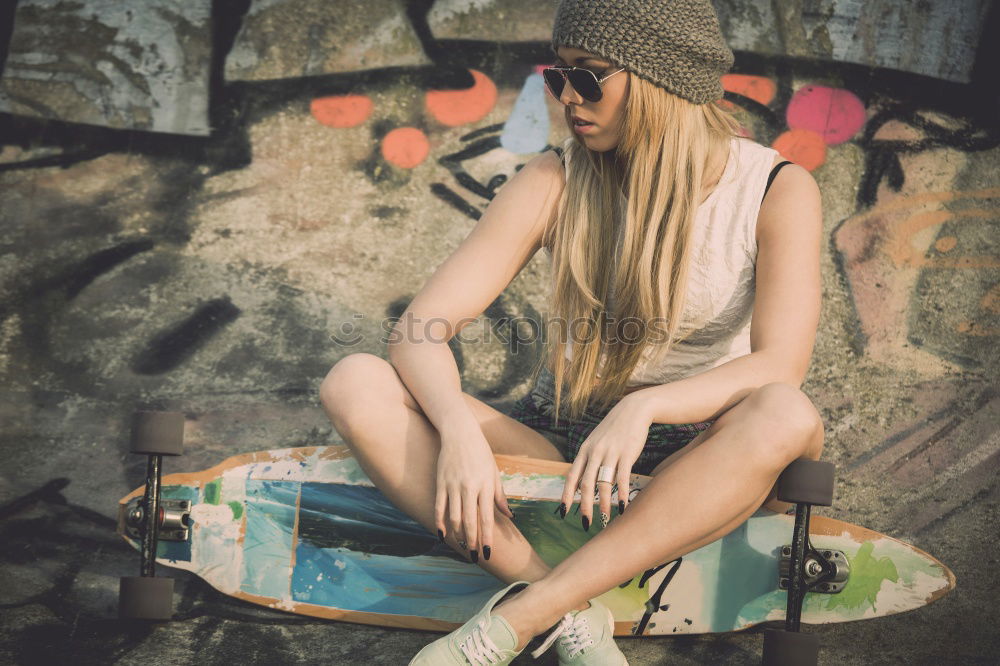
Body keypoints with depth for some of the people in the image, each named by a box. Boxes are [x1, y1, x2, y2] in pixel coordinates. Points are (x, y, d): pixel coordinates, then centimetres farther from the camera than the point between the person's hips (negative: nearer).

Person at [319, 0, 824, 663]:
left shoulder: (777, 190, -6)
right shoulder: (555, 183, -2)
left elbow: (781, 366, -20)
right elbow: (421, 326, -9)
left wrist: (645, 407, -37)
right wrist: (459, 430, -30)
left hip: (694, 464, -2)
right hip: (556, 444, 2)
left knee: (785, 418, -37)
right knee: (355, 384, -21)